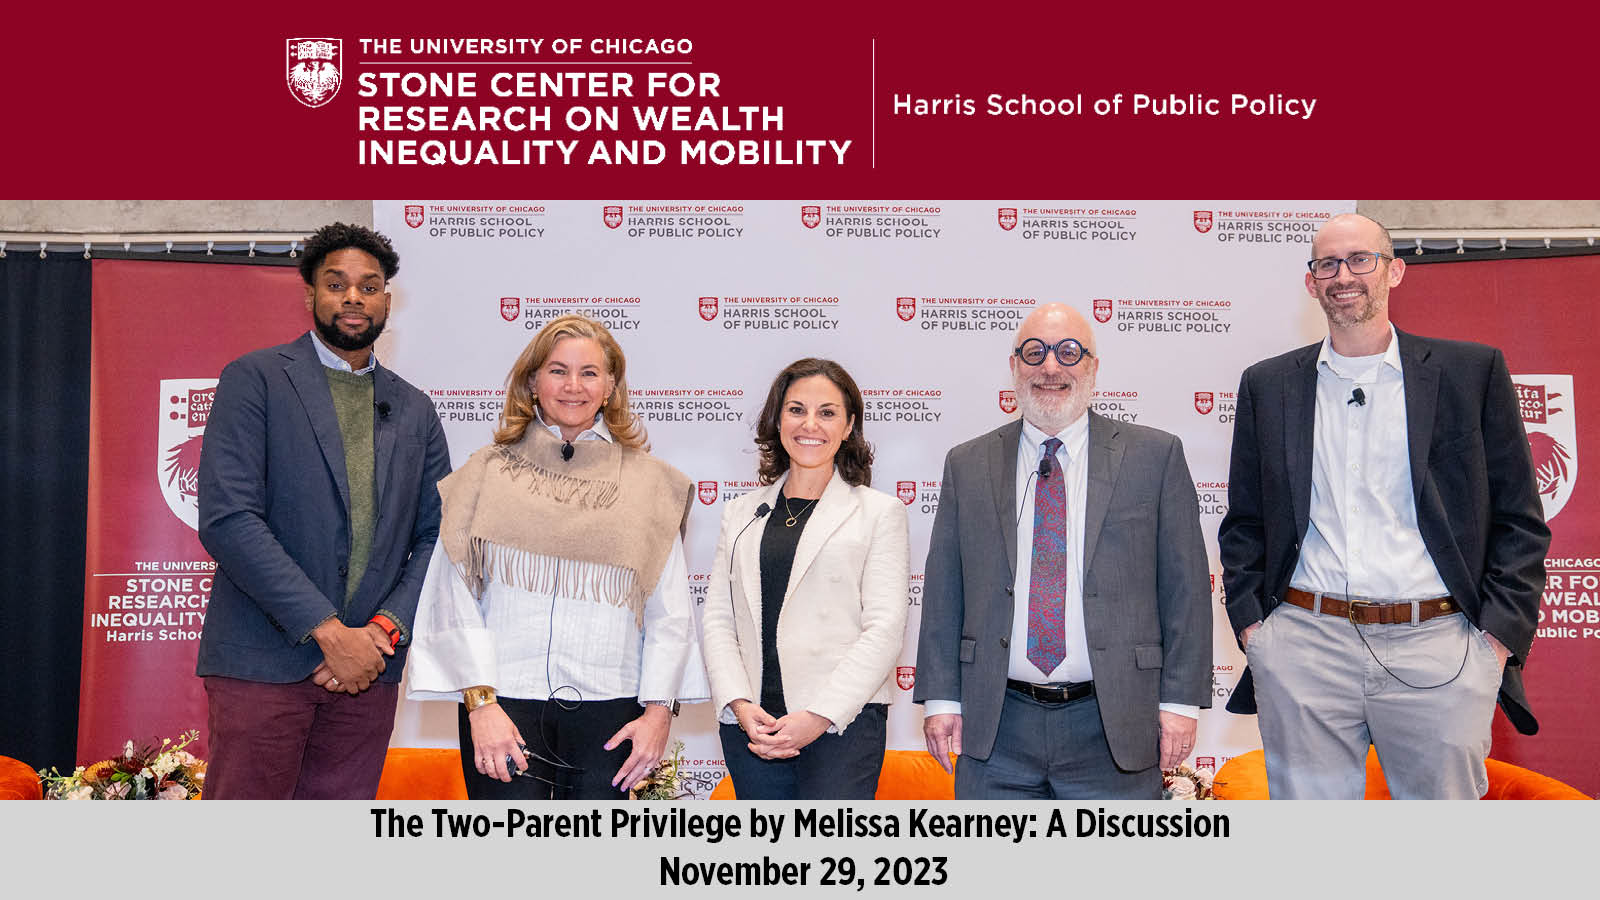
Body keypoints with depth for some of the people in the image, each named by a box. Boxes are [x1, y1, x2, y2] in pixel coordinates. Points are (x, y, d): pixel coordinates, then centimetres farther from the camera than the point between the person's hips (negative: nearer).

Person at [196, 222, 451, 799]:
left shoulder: (414, 411, 14)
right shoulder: (255, 380, 0)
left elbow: (435, 538, 11)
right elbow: (226, 520, -11)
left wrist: (384, 630, -6)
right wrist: (327, 630, -14)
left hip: (366, 665, 4)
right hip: (263, 662, -4)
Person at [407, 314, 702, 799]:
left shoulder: (647, 482, 9)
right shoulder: (488, 473, 8)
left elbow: (671, 613, 7)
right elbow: (456, 598, 2)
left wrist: (659, 708, -2)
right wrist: (480, 701, -7)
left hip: (608, 707, 1)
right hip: (505, 701, 0)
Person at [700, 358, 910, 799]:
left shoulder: (879, 511, 4)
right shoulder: (741, 512, 15)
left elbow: (885, 627, -4)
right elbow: (717, 617, 9)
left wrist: (820, 715, -13)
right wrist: (740, 704, -6)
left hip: (843, 723, -3)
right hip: (751, 724, 3)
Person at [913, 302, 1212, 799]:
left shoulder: (1156, 456, 3)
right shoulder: (967, 465, 7)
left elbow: (1185, 588, 1)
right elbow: (943, 594, 7)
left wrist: (1180, 700, -3)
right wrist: (941, 699, 2)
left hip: (1114, 730, -1)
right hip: (996, 731, 2)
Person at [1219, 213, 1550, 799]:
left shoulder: (1473, 372, 6)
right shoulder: (1267, 385, 10)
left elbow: (1519, 519, 6)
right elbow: (1244, 523, 14)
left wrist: (1501, 630, -4)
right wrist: (1249, 620, 3)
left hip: (1437, 647, -1)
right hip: (1303, 649, 1)